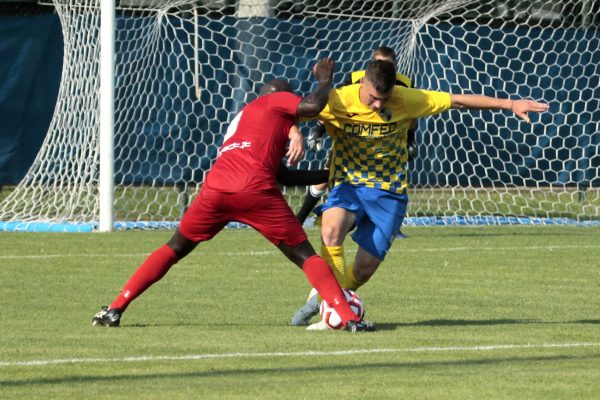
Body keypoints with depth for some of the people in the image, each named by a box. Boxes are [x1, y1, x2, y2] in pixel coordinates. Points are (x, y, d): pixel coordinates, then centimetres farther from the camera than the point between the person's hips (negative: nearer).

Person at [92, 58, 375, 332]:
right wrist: (325, 80, 19)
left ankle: (115, 309, 12)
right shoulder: (275, 101, 18)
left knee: (174, 249, 20)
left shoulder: (243, 116, 38)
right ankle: (349, 317, -6)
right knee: (304, 255, 4)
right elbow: (313, 106, 2)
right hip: (254, 189, -5)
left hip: (216, 187, 5)